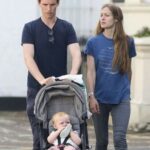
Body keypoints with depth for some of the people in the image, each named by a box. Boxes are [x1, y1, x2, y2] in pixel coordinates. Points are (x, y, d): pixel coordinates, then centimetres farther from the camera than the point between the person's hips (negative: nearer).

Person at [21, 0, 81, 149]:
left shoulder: (67, 28, 5)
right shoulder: (30, 28, -1)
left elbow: (76, 54, -6)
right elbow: (28, 57, -12)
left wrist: (72, 76, -27)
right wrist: (42, 80, -28)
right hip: (36, 88, -2)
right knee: (39, 137, -3)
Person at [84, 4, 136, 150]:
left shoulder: (127, 42, 1)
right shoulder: (93, 42, 0)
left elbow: (128, 69, 12)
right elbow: (91, 71, -3)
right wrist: (91, 96, -10)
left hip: (121, 99, -1)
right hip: (99, 98, 1)